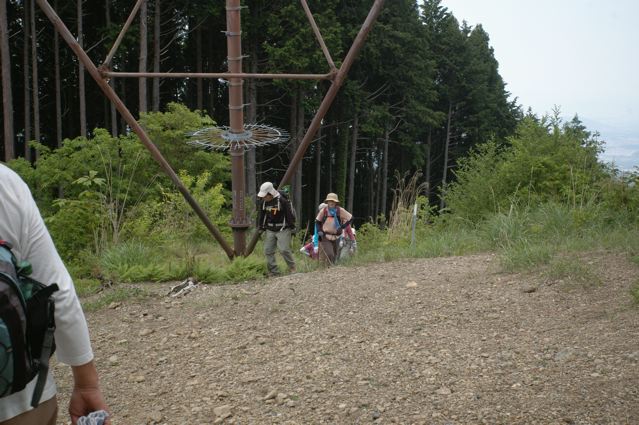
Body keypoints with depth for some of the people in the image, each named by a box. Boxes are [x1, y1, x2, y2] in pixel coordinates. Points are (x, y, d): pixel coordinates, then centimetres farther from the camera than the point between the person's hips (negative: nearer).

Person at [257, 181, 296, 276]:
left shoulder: (282, 201, -16)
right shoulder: (264, 202, 4)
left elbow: (290, 215, -11)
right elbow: (262, 216, 16)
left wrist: (292, 228, -9)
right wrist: (261, 228, 15)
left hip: (283, 230, -6)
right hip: (270, 230, 7)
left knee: (284, 249, -17)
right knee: (268, 251, 1)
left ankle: (292, 268, 3)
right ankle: (273, 272, 9)